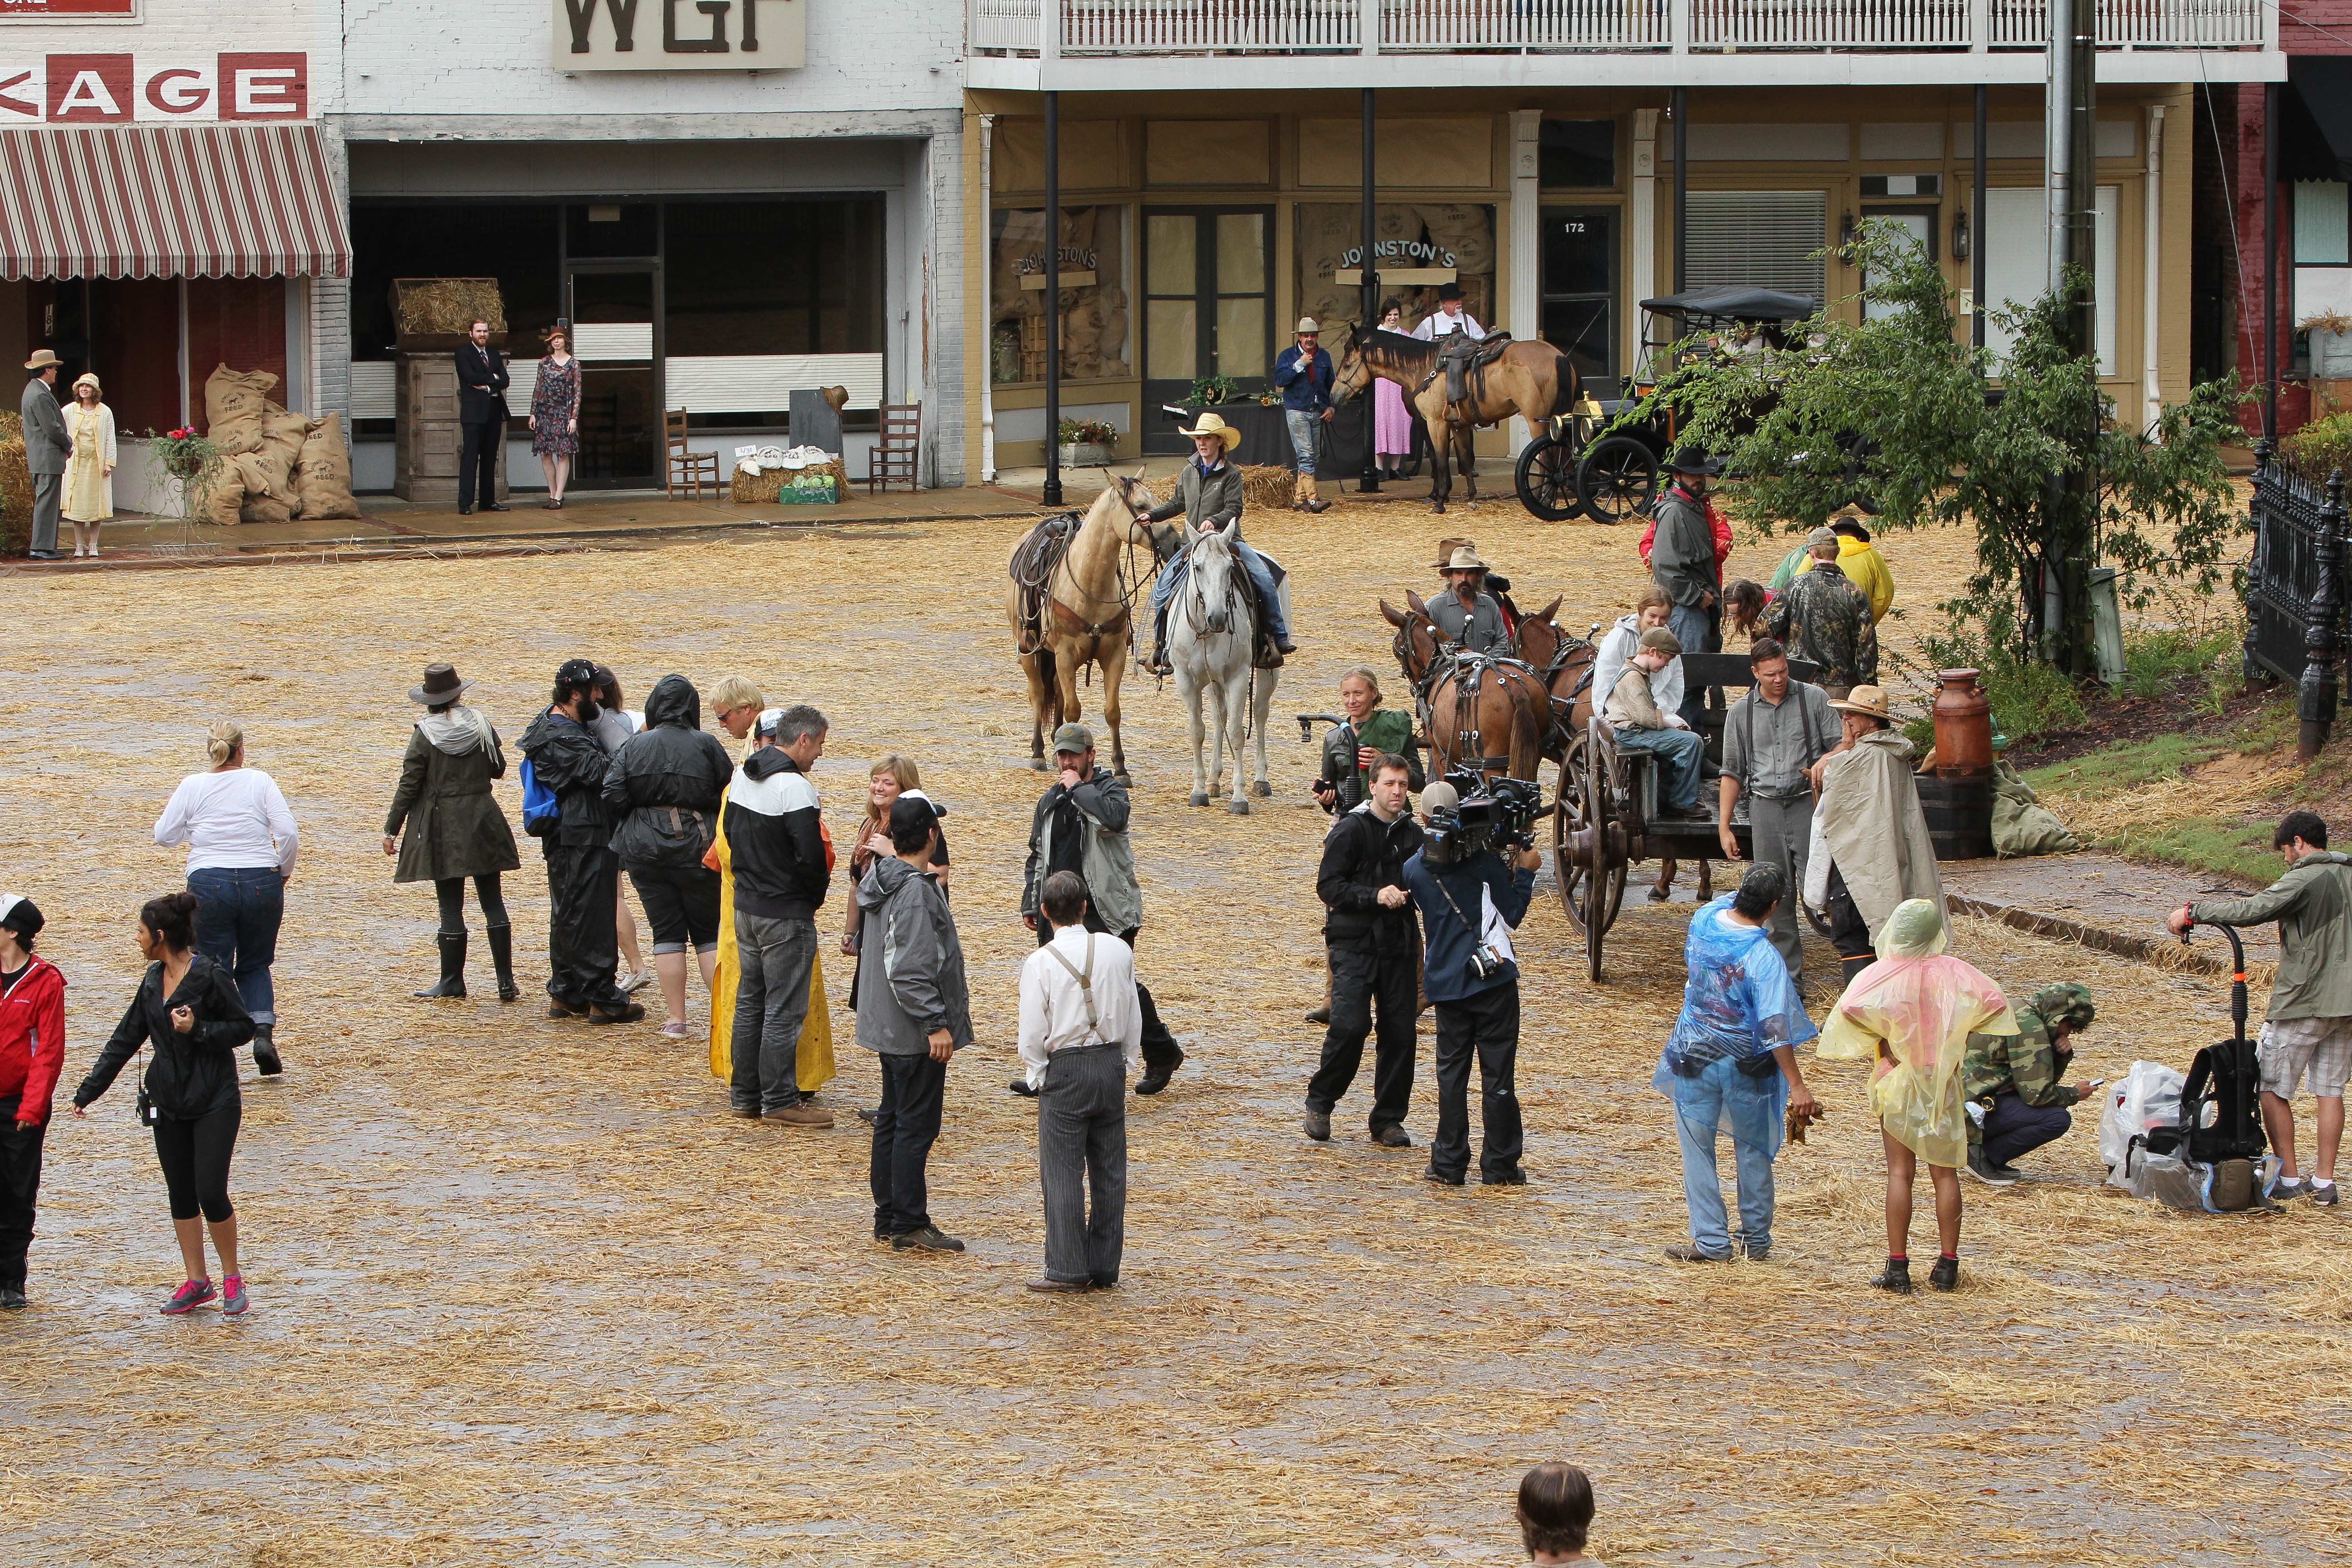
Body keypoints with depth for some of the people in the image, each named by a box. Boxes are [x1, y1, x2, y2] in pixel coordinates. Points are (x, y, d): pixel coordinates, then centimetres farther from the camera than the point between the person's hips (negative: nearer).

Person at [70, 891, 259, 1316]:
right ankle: (196, 1281, 18)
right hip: (169, 1102, 7)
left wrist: (197, 1029, -23)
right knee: (181, 1196, 8)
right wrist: (88, 1091, 12)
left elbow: (243, 1028, -9)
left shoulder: (210, 977, -14)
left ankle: (232, 1278, 8)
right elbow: (126, 1038, 13)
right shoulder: (154, 980, 7)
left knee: (211, 1194, -9)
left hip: (214, 1103, -7)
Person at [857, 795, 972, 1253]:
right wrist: (935, 1024, -22)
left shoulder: (886, 877, 7)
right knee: (916, 1126, -4)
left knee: (892, 1120, 15)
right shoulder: (916, 893, -22)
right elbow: (907, 971, -25)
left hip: (889, 1027, 10)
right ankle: (909, 1224, 0)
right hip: (914, 1032, -10)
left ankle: (888, 1216, 23)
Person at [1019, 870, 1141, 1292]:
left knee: (1063, 1172, 2)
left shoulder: (1040, 963, -12)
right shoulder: (1118, 952, -1)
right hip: (1113, 1064, 4)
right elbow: (1134, 1016, 8)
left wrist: (1036, 1078, 6)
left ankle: (1067, 1272, 4)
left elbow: (1034, 1031, -8)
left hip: (1064, 1069, -4)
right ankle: (1104, 1269, 14)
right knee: (1109, 1170, 10)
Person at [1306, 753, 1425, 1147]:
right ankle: (1320, 1103, 3)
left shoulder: (1413, 833, 12)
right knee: (1350, 1024, -17)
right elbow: (1328, 886, -10)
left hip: (1399, 945, 5)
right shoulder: (1350, 830, -4)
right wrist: (1375, 895, -21)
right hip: (1354, 944, -5)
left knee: (1400, 1032, 0)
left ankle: (1389, 1120, 11)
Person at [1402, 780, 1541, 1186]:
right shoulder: (1485, 861, -9)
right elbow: (1511, 919, -4)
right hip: (1493, 980, -3)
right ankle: (1500, 1167, 5)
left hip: (1446, 983, 3)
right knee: (1497, 1074, 2)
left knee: (1451, 1072, 11)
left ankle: (1448, 1164, 9)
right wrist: (1525, 873, 7)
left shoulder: (1414, 870, 2)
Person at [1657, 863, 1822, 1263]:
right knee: (1752, 1151, 15)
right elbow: (1774, 1027, -24)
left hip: (1695, 1058, 3)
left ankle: (1711, 1241, 8)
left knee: (1698, 1150, 10)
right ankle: (1756, 1238, 24)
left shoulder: (1704, 920, -11)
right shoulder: (1763, 957, -23)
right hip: (1746, 1064, -2)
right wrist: (1796, 1084, -21)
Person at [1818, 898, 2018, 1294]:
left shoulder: (1881, 976, -11)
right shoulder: (1955, 974, -5)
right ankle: (1948, 1265, 9)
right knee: (1945, 1173, 8)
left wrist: (1879, 1042, -7)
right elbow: (1994, 1004, -6)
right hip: (1945, 1083, 1)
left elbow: (1850, 1010, -24)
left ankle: (1898, 1266, -1)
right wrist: (1953, 1042, 5)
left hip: (1897, 1083, -1)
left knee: (1900, 1173, 2)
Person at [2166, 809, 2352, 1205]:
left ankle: (2289, 1179, 2)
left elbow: (2250, 911, -23)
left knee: (2272, 1089, 3)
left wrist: (2192, 912, -16)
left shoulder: (2305, 879, -15)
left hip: (2302, 1002, -7)